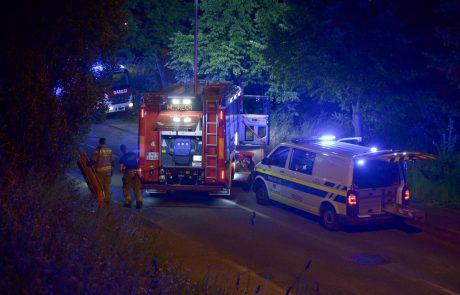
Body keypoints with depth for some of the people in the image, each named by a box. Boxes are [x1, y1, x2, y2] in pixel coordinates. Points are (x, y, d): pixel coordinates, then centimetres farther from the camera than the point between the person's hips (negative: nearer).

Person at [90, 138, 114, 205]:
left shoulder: (96, 150, -12)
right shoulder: (109, 150, 3)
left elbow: (93, 161, -18)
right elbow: (111, 161, 9)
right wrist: (112, 170, 18)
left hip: (99, 171, -4)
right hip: (108, 170, 4)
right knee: (107, 186, 15)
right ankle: (107, 199, 24)